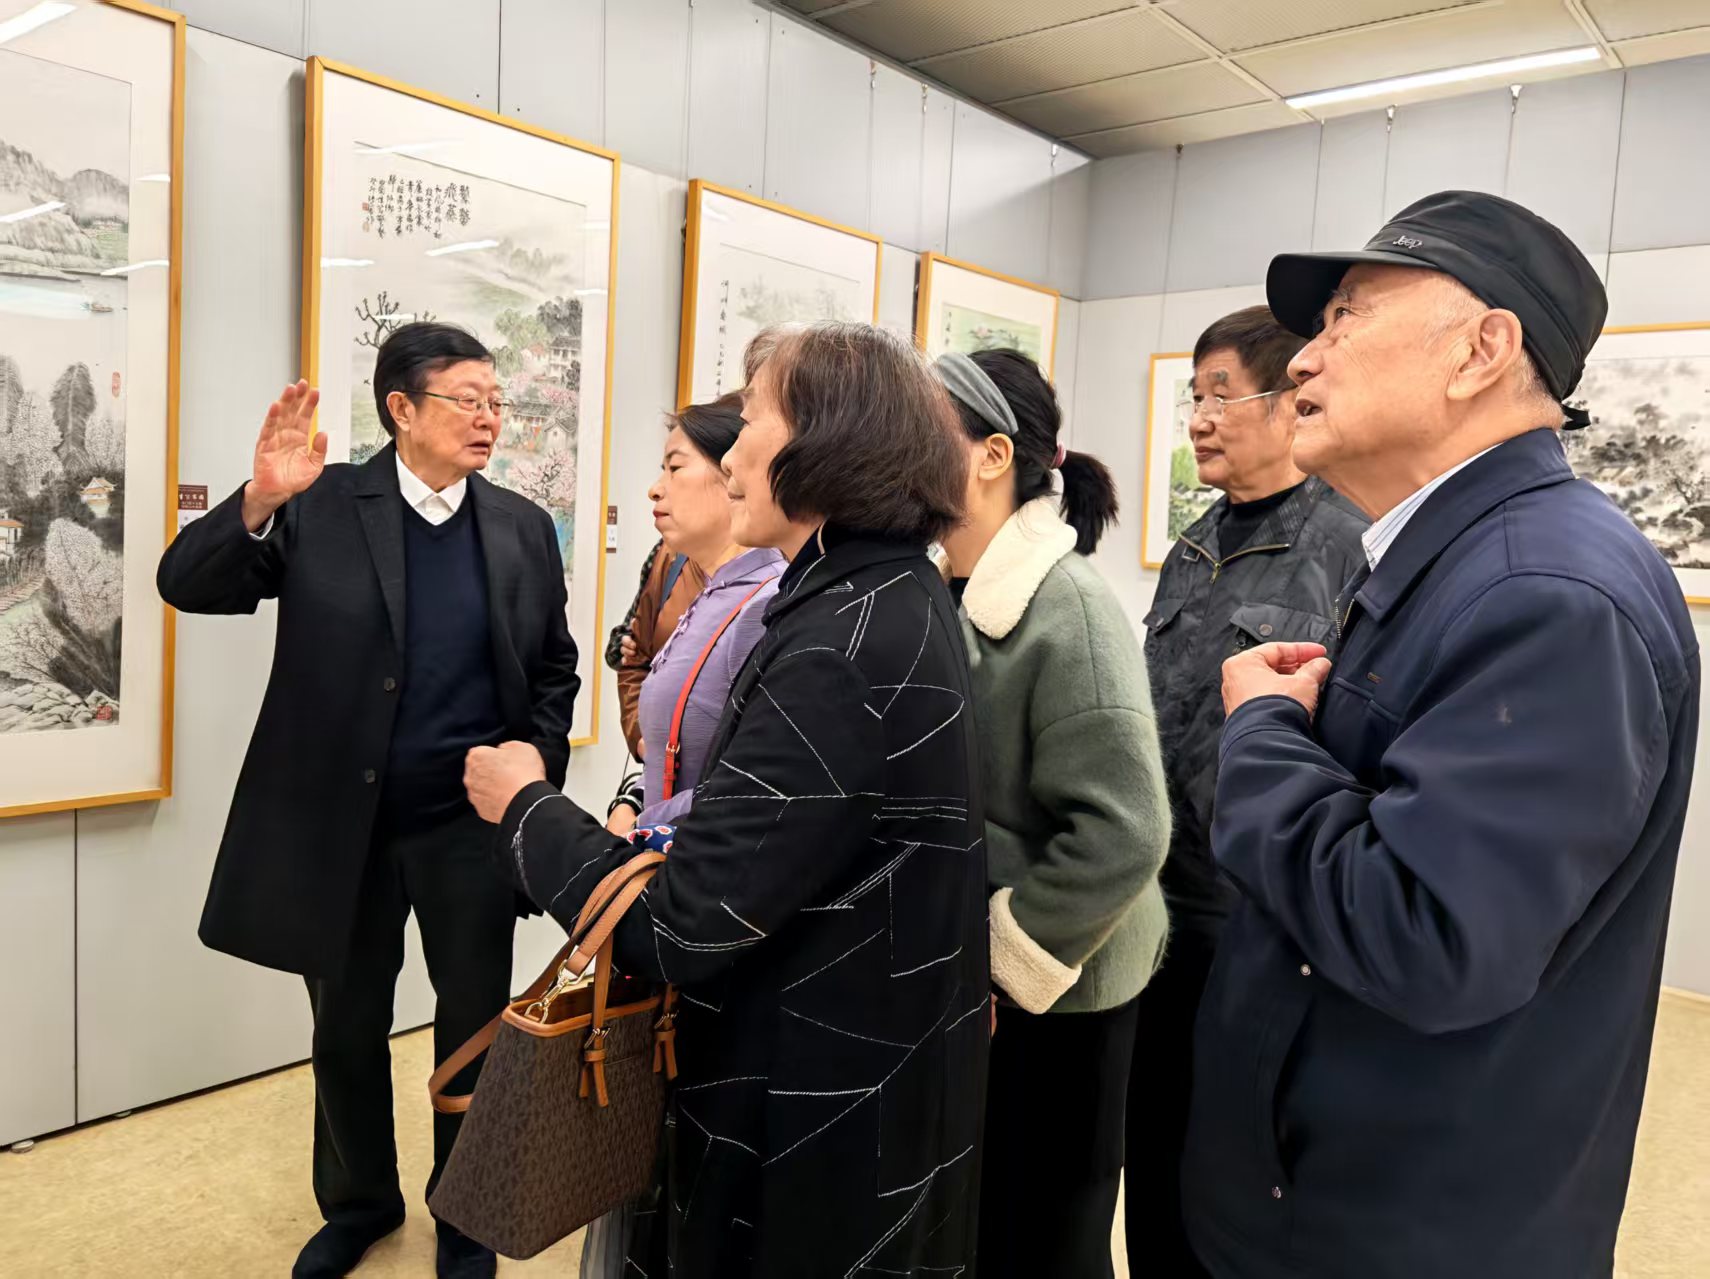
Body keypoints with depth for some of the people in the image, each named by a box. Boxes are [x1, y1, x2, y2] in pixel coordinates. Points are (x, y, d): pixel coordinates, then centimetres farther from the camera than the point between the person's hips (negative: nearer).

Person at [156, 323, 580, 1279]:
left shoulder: (524, 527, 1)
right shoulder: (322, 507, -6)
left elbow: (555, 671, 7)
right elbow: (188, 587, -11)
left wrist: (536, 766, -5)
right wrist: (260, 502, -28)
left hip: (474, 821, 1)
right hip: (342, 821, 0)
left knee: (475, 1025, 13)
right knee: (347, 1028, 18)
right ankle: (360, 1201, 44)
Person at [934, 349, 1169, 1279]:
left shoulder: (1067, 607, -21)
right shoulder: (955, 599, 3)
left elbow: (1122, 832, -25)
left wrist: (996, 963, -18)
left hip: (1046, 997, -7)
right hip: (961, 985, 7)